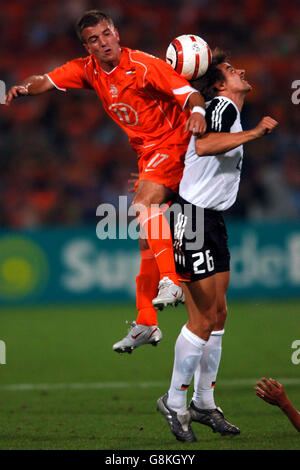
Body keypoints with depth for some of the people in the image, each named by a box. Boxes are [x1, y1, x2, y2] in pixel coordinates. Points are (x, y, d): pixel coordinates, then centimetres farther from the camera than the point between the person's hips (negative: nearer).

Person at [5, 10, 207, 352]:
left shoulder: (145, 66, -19)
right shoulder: (88, 70, 0)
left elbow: (190, 94, -21)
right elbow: (47, 80, -2)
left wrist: (197, 112, -43)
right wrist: (24, 88, -24)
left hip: (172, 144, -7)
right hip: (146, 152, 7)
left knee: (144, 205, -32)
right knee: (145, 237, 8)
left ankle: (171, 282, -33)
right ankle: (146, 324, 13)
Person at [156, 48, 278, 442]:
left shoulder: (232, 111, 19)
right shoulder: (222, 107, -12)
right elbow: (204, 145, -31)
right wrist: (256, 132, -28)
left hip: (213, 220, 10)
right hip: (193, 219, -10)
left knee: (218, 314, 11)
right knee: (203, 319, -9)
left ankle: (204, 402, 19)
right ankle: (175, 402, 1)